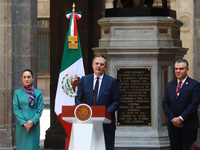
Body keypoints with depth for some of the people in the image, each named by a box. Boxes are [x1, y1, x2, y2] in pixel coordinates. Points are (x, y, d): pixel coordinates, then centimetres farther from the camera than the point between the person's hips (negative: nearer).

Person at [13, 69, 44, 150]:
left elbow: (40, 110, 1)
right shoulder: (17, 93, 5)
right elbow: (15, 109, 1)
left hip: (34, 125, -1)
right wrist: (23, 123, -10)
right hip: (21, 125, 1)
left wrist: (33, 121, -13)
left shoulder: (38, 93, 3)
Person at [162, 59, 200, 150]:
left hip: (189, 126, -4)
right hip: (173, 125, 4)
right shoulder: (169, 85, 13)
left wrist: (181, 118, -15)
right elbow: (165, 104, 7)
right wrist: (172, 119, -7)